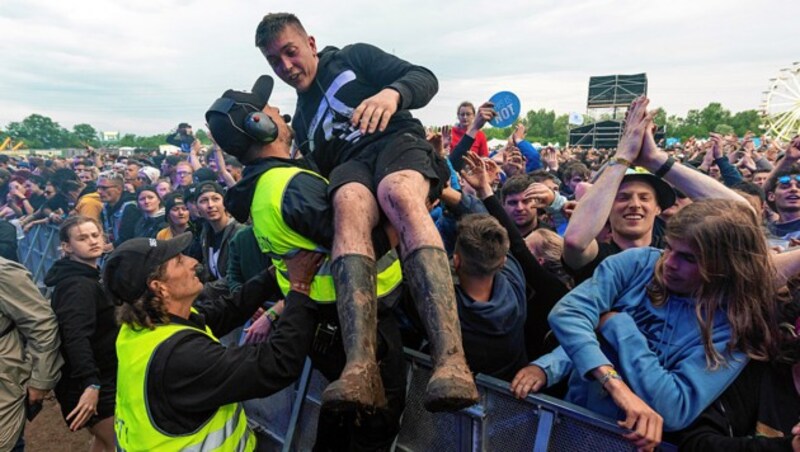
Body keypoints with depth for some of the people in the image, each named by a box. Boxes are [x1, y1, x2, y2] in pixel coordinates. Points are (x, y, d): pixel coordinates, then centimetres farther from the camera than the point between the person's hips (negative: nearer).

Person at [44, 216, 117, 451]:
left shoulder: (88, 277, 10)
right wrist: (90, 383, -43)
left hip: (101, 376, 10)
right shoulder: (78, 285, -22)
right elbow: (76, 337, -35)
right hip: (89, 383, -10)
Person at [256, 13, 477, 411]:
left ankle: (451, 358, -54)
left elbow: (425, 78, 5)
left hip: (397, 142, -2)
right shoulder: (302, 119, 30)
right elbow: (317, 179, 28)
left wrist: (393, 93, -17)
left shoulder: (354, 58, 18)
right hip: (349, 165, 3)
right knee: (350, 203, -36)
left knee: (401, 195, -39)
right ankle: (361, 365, -54)